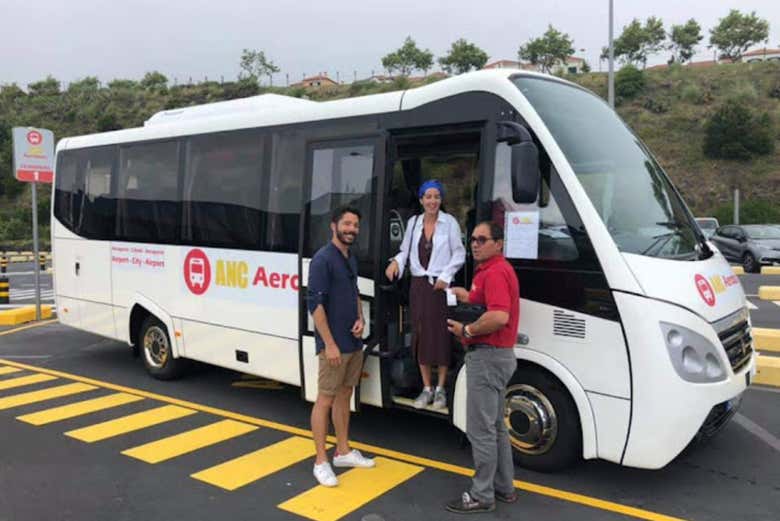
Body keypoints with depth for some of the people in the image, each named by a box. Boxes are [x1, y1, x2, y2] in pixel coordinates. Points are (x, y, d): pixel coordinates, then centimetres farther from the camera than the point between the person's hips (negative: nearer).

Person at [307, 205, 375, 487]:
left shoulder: (351, 258, 12)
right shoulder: (323, 259, -14)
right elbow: (315, 305, -18)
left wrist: (360, 319, 3)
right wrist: (329, 344, -21)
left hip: (354, 342, 8)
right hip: (334, 344, -8)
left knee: (344, 396, 16)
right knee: (325, 400, -1)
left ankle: (343, 451, 27)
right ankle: (321, 462, 8)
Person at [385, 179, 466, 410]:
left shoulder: (450, 222, -4)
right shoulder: (413, 222, 8)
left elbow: (459, 254, -3)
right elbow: (405, 250, 14)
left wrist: (445, 276, -12)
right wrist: (396, 262, -5)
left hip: (441, 286, -4)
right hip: (418, 285, 4)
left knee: (441, 336, -1)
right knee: (421, 335, 7)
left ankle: (440, 389, 12)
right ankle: (426, 389, 19)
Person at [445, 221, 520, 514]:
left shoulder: (495, 272, -19)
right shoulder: (491, 270, 16)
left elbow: (499, 316, -31)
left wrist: (466, 330, -20)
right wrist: (463, 294, 18)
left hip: (487, 357, -11)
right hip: (494, 355, 11)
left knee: (480, 429, -2)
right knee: (495, 426, 19)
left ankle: (481, 496, 9)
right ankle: (504, 488, 30)